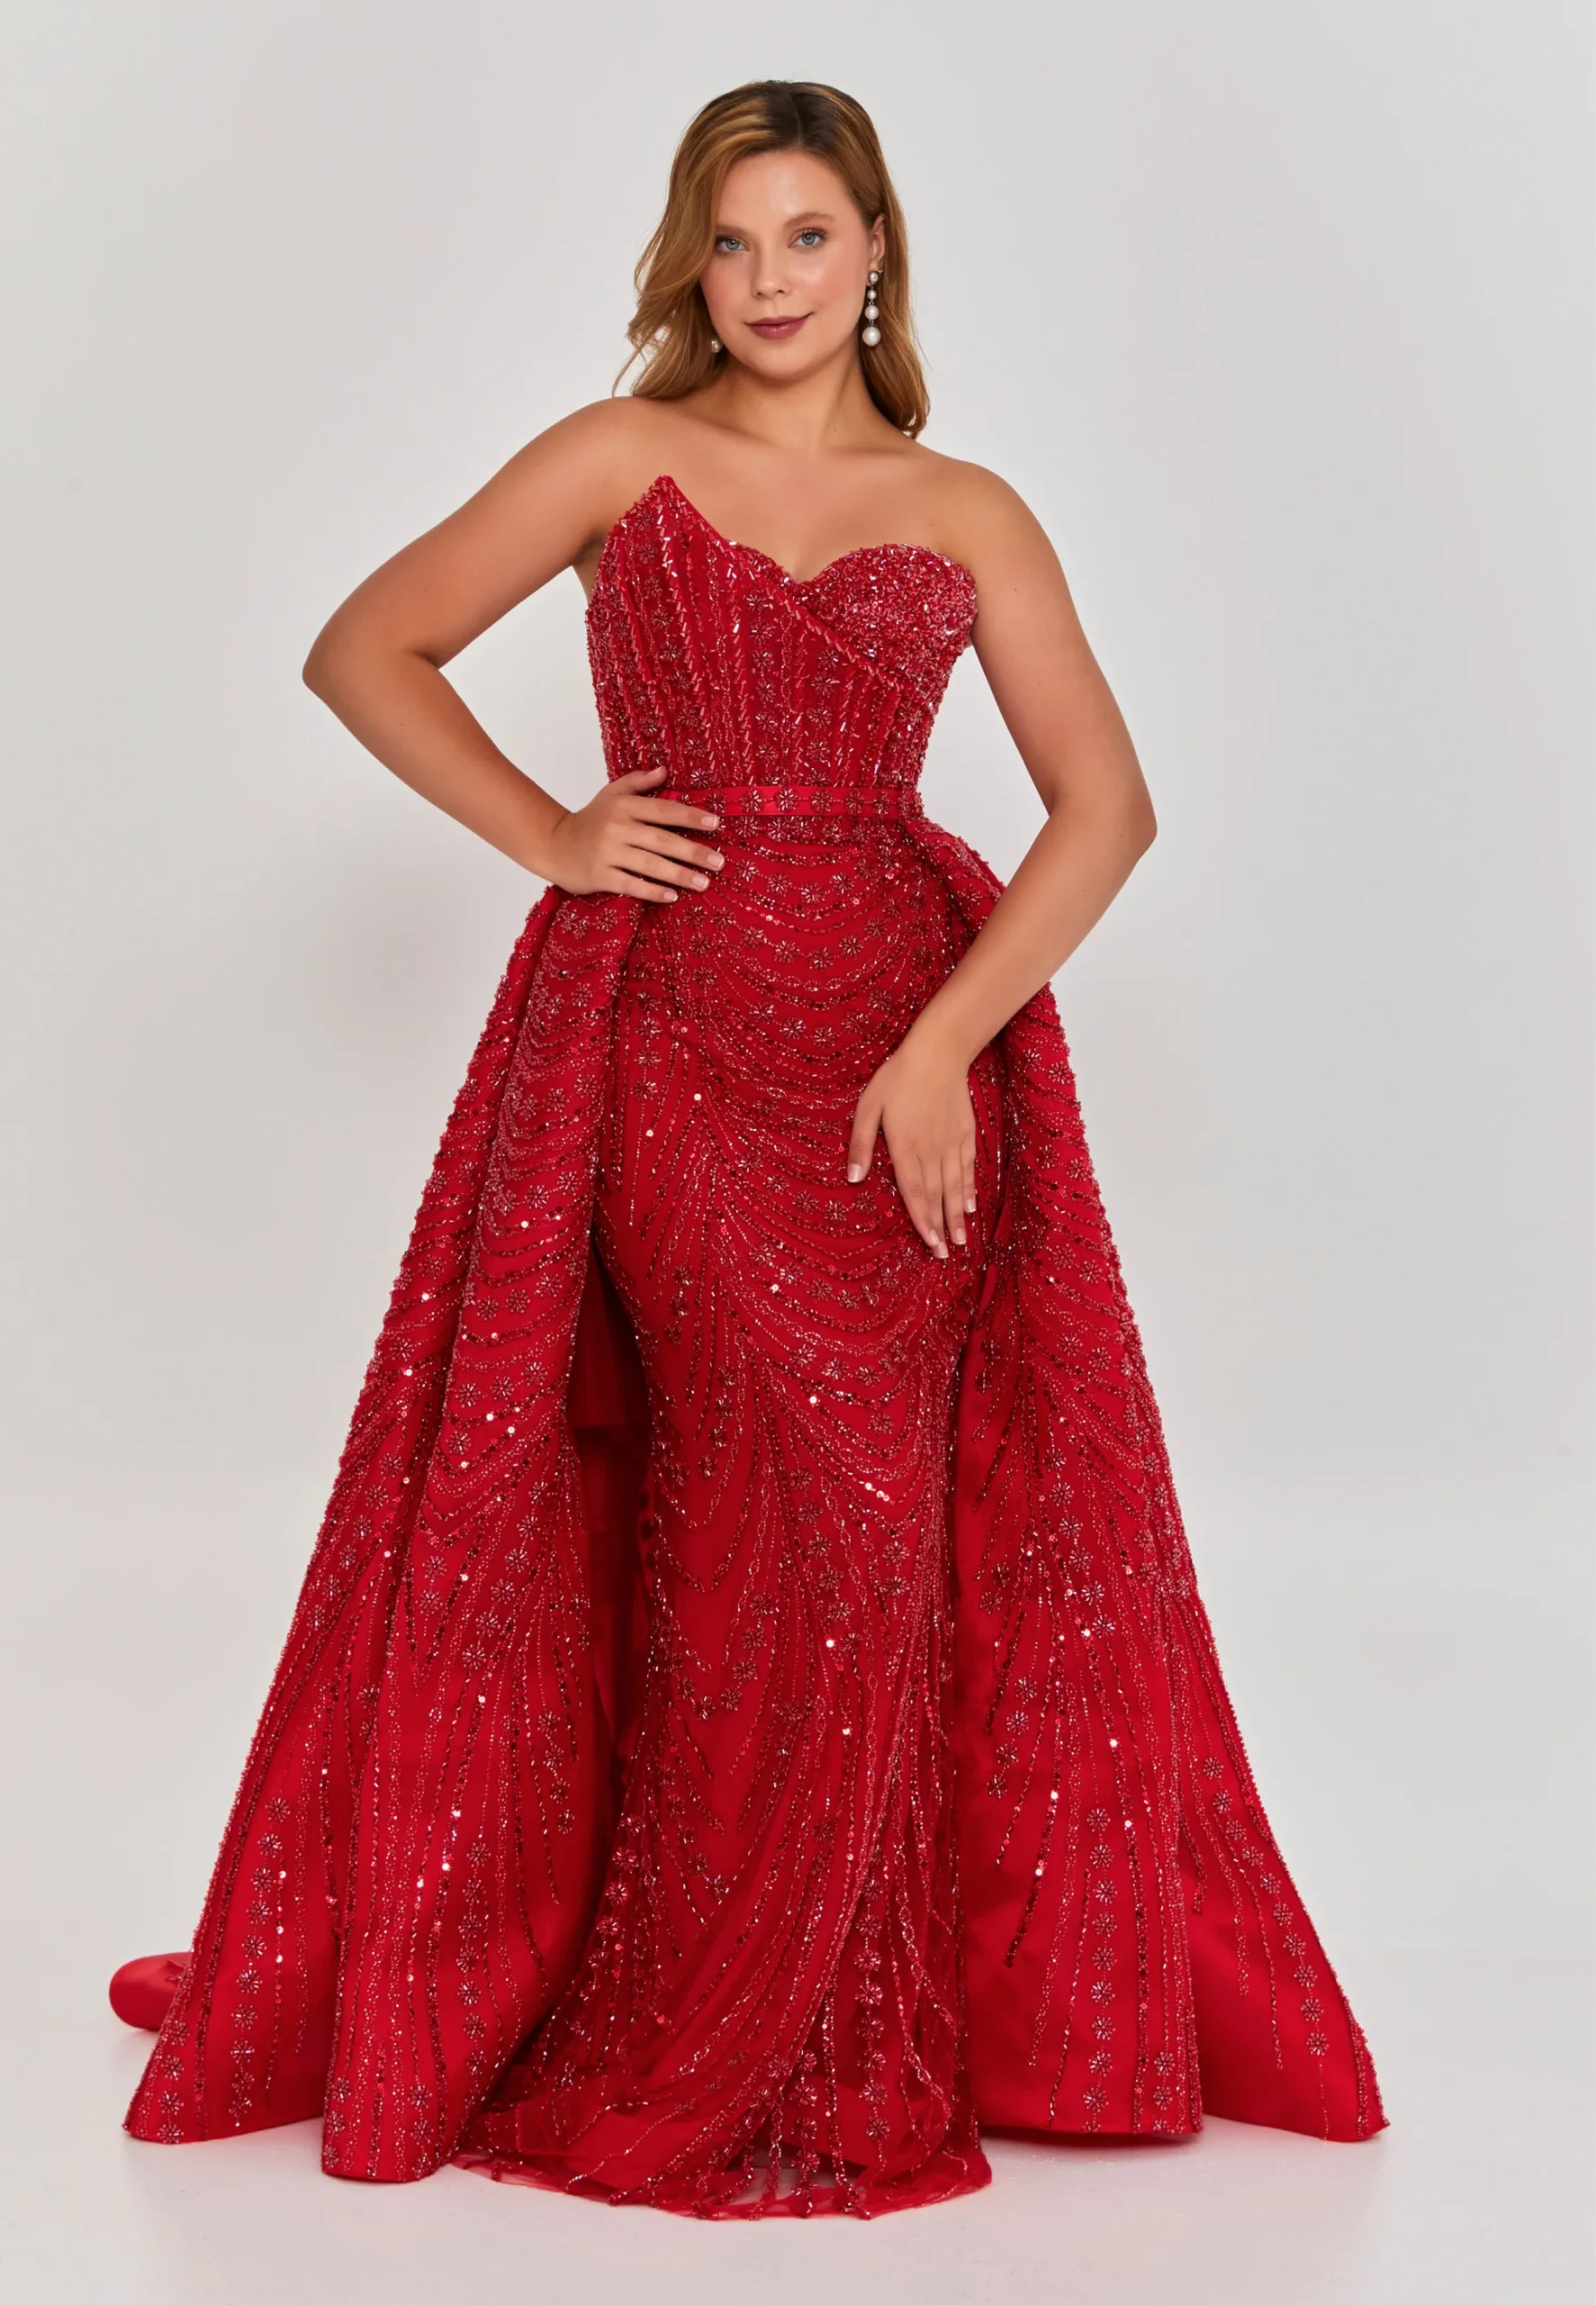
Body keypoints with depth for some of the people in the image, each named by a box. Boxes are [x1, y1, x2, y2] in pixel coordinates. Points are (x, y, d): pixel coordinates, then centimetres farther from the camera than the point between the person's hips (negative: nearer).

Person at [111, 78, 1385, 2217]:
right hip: (663, 1037, -2)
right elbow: (364, 648, 7)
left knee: (876, 1525, 2)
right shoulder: (620, 457, 6)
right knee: (795, 1516, -4)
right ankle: (713, 2036, 16)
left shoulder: (964, 513, 9)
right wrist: (548, 838, -3)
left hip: (903, 1043, 2)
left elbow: (1106, 802, 2)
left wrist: (943, 1040, -10)